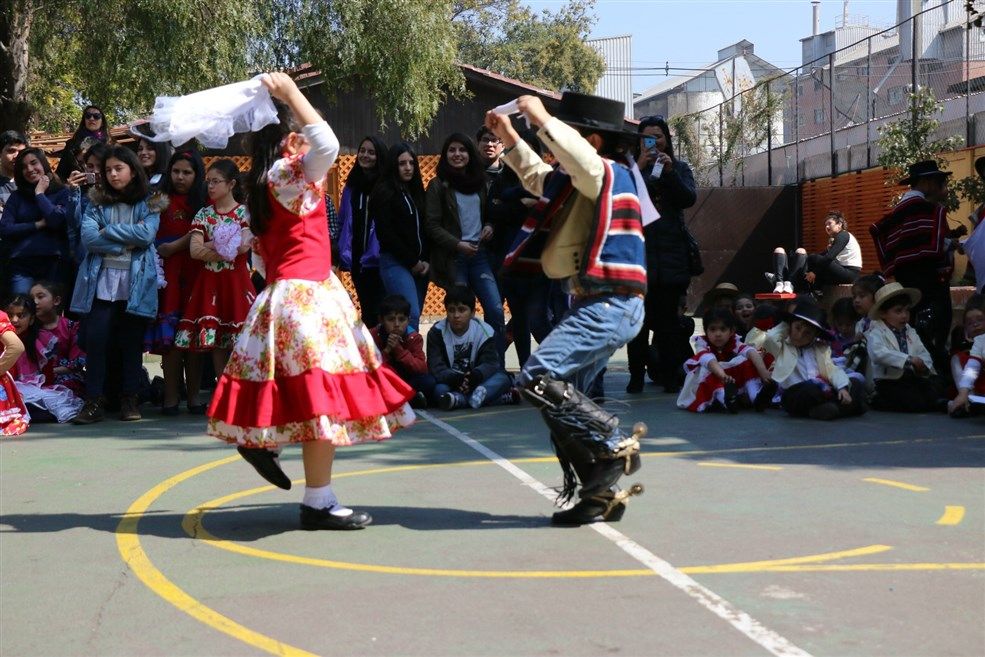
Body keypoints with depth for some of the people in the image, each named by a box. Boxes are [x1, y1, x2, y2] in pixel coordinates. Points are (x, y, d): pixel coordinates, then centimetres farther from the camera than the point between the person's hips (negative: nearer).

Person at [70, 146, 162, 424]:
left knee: (131, 341, 4)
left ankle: (130, 399, 12)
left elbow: (146, 235, -11)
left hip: (135, 282, -1)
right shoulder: (97, 203, 10)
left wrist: (108, 230, -8)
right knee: (96, 338, -6)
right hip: (101, 279, 1)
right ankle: (94, 400, -1)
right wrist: (126, 244, -10)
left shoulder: (149, 204, 7)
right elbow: (88, 237, -5)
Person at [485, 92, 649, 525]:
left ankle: (615, 445, -9)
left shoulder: (611, 173, -8)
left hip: (610, 305, -10)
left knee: (539, 378, -21)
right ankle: (602, 493, 13)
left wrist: (541, 119, -24)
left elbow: (581, 158, -32)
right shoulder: (578, 182, 19)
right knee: (563, 398, 9)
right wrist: (509, 138, 30)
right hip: (593, 305, 10)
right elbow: (538, 176, 39)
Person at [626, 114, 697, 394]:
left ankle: (670, 375, 2)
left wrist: (670, 172, -11)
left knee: (667, 316, -2)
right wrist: (638, 168, -13)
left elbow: (689, 198, 1)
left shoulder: (680, 167, 15)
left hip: (670, 251, 1)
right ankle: (636, 375, -1)